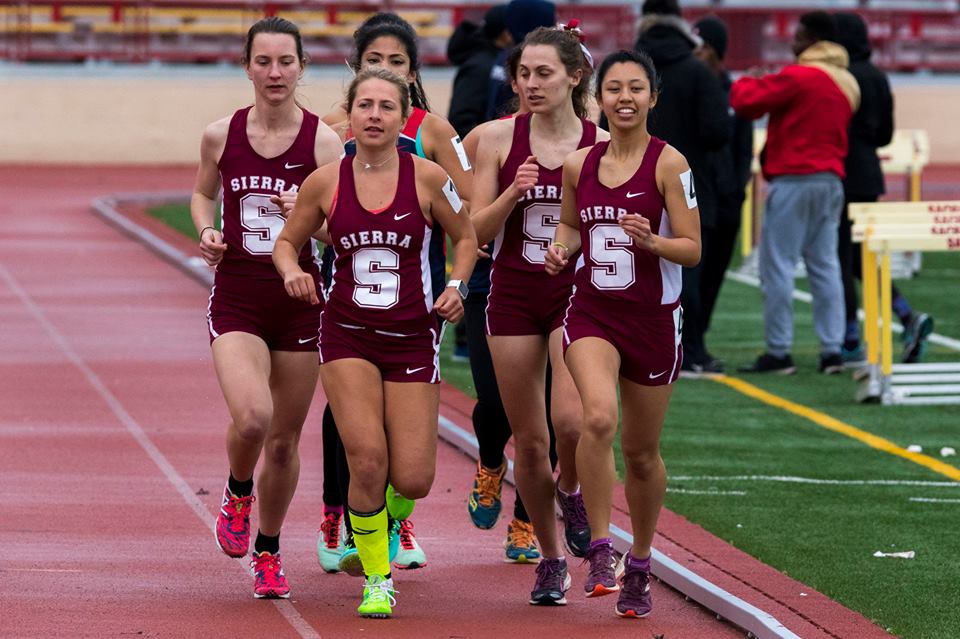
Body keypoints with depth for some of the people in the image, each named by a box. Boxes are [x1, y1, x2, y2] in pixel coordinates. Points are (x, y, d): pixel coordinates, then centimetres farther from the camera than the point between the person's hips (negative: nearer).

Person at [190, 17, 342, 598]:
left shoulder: (323, 140, -5)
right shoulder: (222, 135, 0)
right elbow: (202, 194, 19)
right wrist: (207, 231, -1)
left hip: (298, 296, 0)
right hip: (236, 296, 0)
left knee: (285, 440, 8)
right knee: (251, 417, -24)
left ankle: (268, 551, 30)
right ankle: (238, 494, 10)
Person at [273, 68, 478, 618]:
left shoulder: (427, 178, -5)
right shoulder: (325, 182, -2)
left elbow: (466, 237, 9)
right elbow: (288, 241, 11)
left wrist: (457, 286, -7)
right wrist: (292, 272, -10)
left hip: (413, 337, 0)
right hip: (347, 335, 0)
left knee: (413, 480, -4)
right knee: (368, 463, -16)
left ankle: (388, 524, 34)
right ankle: (377, 580, 5)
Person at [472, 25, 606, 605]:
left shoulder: (601, 145, -2)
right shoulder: (500, 138, -1)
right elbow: (477, 230, -1)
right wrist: (514, 192, -18)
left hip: (577, 295, -1)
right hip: (514, 296, 1)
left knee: (571, 420, -23)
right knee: (529, 440, 5)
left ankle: (573, 493, 11)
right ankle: (551, 558, 22)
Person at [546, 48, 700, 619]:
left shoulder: (668, 163, -8)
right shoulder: (579, 164, 4)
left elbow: (693, 249, -8)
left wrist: (650, 240, -27)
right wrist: (561, 249, -1)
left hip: (653, 317, -2)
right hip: (592, 312, 2)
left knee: (641, 451, 9)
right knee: (599, 418, -26)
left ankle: (640, 564, 30)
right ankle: (600, 550, -18)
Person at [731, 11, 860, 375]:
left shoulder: (800, 76, -12)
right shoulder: (847, 84, 14)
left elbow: (746, 102, -12)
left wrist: (744, 84, 10)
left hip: (794, 179, -8)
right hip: (832, 179, 8)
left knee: (777, 265, -3)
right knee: (825, 266, 9)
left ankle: (778, 352, -5)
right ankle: (832, 349, 4)